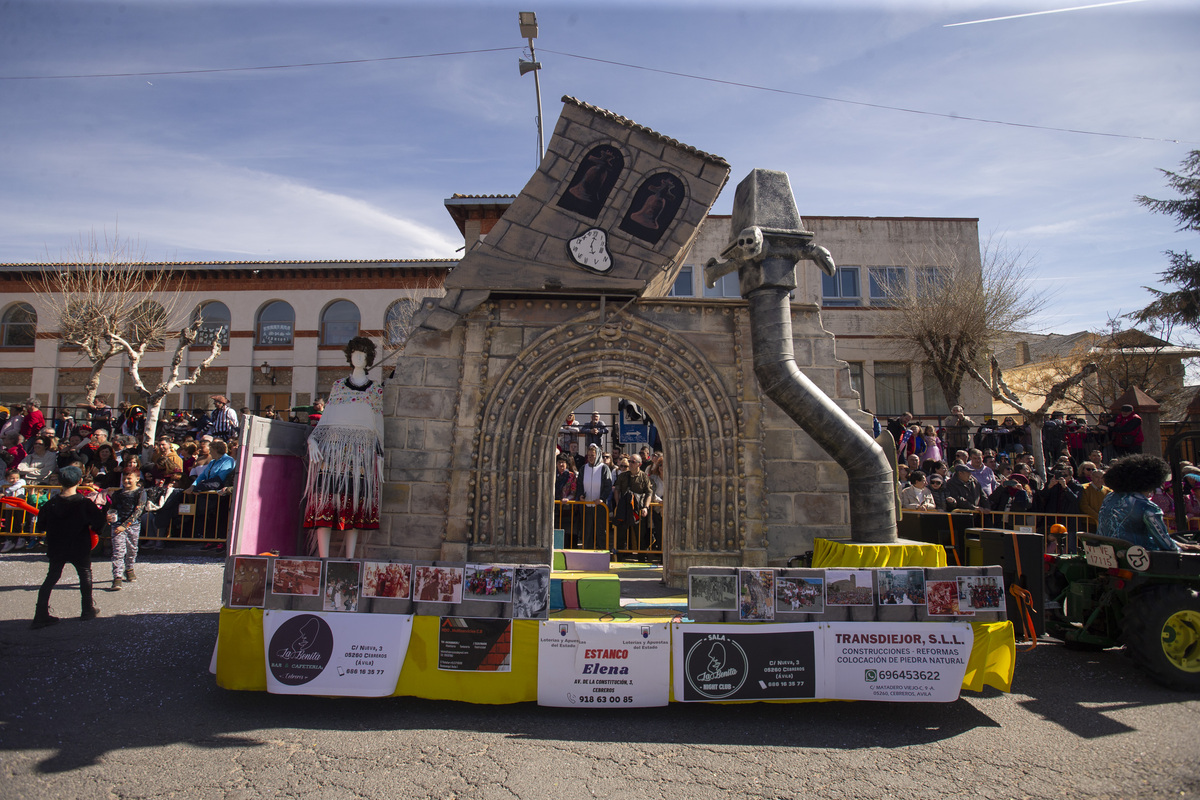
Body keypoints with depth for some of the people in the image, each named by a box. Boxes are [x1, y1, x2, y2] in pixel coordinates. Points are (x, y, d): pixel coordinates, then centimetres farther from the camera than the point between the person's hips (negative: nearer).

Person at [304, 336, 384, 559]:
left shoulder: (376, 389, 14)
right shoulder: (338, 385, 16)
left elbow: (379, 425, 12)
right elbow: (325, 418, 14)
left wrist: (379, 456, 6)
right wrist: (313, 440, -1)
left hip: (362, 450, 0)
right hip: (333, 448, 0)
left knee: (355, 503, -1)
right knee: (326, 498, -9)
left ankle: (349, 559, 4)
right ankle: (324, 559, -6)